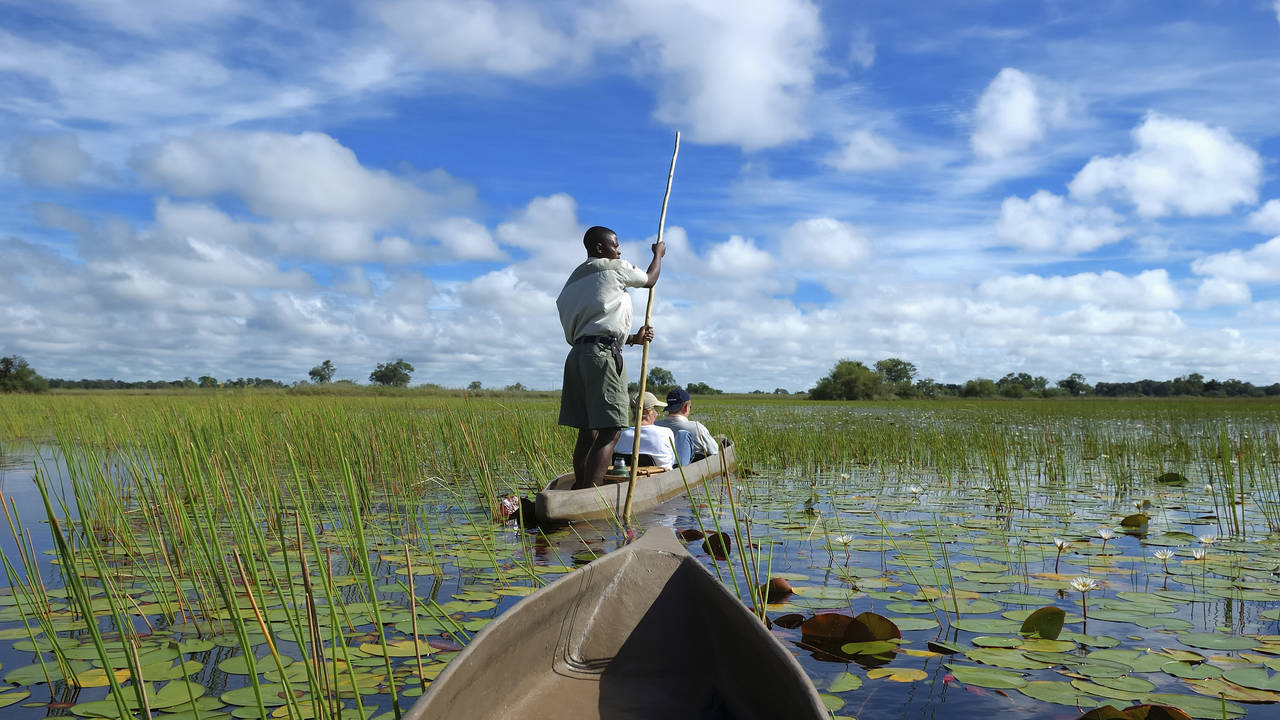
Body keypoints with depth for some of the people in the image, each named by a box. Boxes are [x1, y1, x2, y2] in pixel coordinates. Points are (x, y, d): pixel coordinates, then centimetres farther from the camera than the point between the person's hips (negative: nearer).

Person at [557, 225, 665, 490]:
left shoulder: (575, 278, 26)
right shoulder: (614, 268, 2)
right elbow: (649, 280, 19)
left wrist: (634, 338, 21)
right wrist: (658, 253, 37)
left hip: (577, 354, 9)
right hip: (603, 353, -9)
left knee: (588, 431, 11)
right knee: (609, 432, -13)